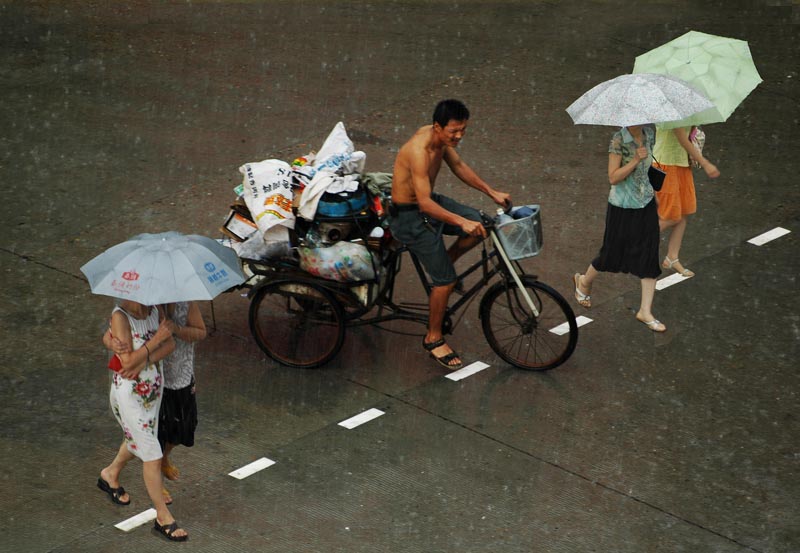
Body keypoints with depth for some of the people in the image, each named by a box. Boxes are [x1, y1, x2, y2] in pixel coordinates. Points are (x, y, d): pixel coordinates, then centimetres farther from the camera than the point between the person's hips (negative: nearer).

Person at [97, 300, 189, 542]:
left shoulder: (154, 309, -3)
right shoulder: (120, 316, -23)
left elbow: (170, 343, -11)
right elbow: (128, 361, -26)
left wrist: (145, 361, -25)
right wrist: (156, 340, -24)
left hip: (153, 390, 7)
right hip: (128, 393, -7)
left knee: (137, 440, 27)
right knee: (152, 455, -3)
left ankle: (110, 474, 55)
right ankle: (163, 517, 9)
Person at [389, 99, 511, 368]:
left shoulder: (441, 138, -5)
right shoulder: (419, 151, -33)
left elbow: (459, 166, 12)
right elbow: (425, 204, -36)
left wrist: (492, 192, 10)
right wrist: (461, 222, -45)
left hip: (429, 201, 9)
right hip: (409, 217, -9)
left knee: (481, 224, -1)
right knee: (446, 280, -6)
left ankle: (443, 262, 17)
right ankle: (433, 339, 11)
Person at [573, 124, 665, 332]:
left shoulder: (649, 134, 1)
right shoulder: (618, 140, -19)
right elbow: (613, 177, -21)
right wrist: (635, 161, -30)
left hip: (646, 204, 6)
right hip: (622, 206, -6)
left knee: (650, 257, 1)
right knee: (612, 254, 10)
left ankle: (645, 311, 7)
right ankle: (583, 281, 40)